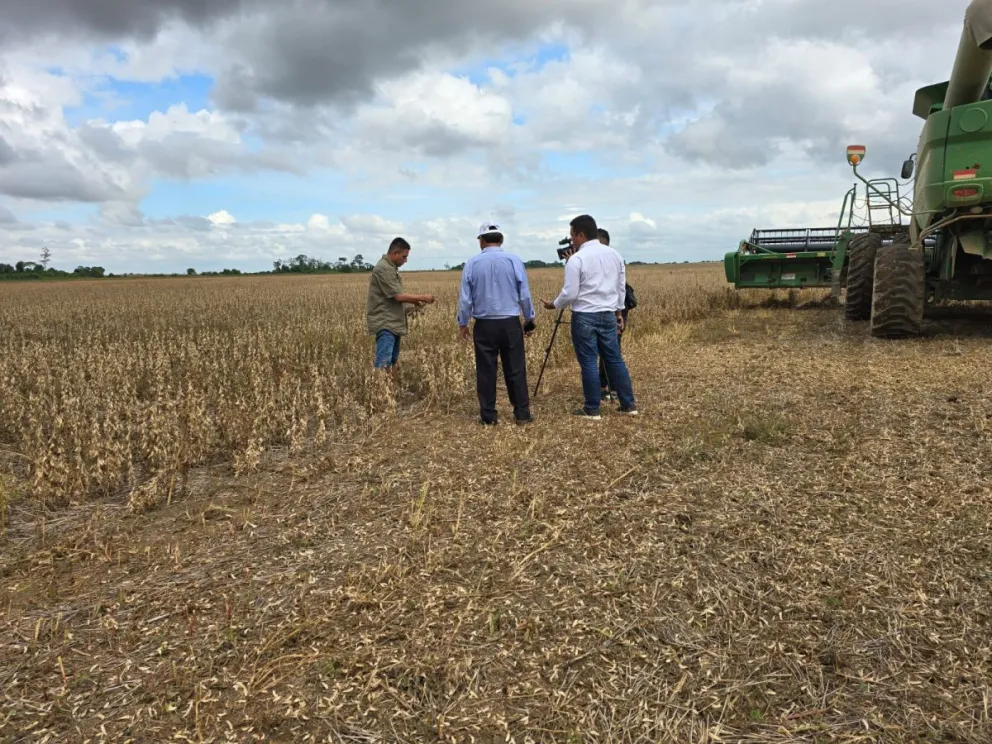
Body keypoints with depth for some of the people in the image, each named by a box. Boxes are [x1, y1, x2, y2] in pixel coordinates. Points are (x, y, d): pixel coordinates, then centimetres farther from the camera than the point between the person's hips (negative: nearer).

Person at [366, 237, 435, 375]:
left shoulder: (391, 268, 15)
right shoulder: (384, 268, -17)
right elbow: (398, 296, -19)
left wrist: (415, 301, 6)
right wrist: (423, 297, -10)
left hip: (393, 323, 11)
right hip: (385, 324, -11)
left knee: (393, 361, 10)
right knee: (383, 363, -17)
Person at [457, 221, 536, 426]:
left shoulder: (472, 263, -1)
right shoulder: (514, 260, -3)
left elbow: (465, 297, 2)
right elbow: (525, 295, 1)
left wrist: (462, 323, 14)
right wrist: (529, 319, 14)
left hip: (484, 325, 0)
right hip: (510, 324, 0)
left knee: (486, 372, 6)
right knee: (515, 370, 6)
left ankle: (488, 416, 10)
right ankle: (522, 414, 11)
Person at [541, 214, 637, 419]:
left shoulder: (576, 259, -12)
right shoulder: (615, 254, 8)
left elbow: (570, 293, -13)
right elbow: (621, 287, 14)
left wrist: (554, 305, 5)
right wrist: (619, 310, 25)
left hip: (585, 316, -6)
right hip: (608, 315, 6)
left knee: (588, 363, 1)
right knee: (615, 360, 12)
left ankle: (592, 410, 7)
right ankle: (629, 405, 16)